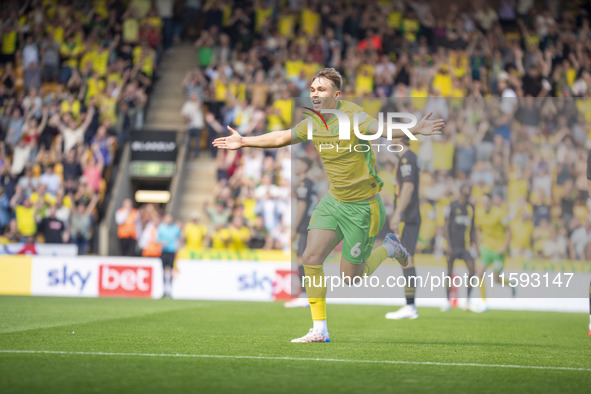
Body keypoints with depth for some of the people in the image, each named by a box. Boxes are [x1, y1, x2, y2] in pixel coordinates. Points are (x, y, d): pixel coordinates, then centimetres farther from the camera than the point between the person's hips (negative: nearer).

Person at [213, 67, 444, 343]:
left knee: (350, 277, 1)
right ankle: (319, 330, 2)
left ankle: (388, 248, 30)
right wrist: (244, 142, 26)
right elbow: (281, 137, 19)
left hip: (361, 206, -6)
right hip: (333, 201, 6)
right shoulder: (313, 124, 2)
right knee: (311, 258, -8)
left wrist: (415, 129, -57)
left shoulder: (352, 116, -20)